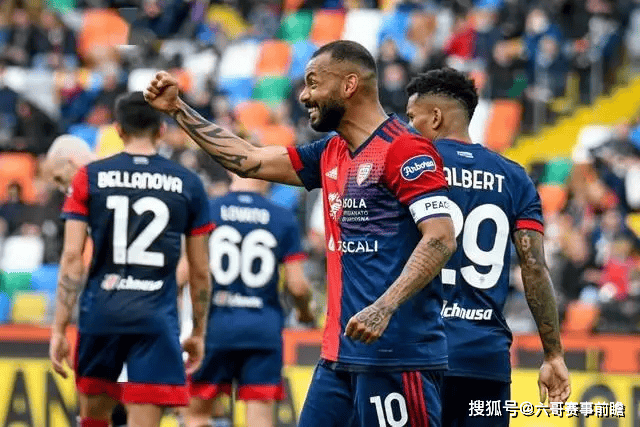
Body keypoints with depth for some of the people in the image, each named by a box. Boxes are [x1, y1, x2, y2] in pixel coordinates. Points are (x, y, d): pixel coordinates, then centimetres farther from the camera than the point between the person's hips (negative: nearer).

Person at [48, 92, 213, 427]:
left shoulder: (90, 177, 4)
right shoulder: (188, 185, 5)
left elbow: (72, 256, -2)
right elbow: (200, 271, 7)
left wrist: (58, 329, 1)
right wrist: (199, 333, 19)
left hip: (101, 312, 1)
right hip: (156, 318, -1)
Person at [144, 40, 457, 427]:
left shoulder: (403, 150, -11)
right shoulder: (330, 154, 16)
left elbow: (441, 238, -18)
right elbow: (248, 160, 23)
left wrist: (384, 308, -27)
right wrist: (177, 109, 23)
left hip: (397, 354, -9)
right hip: (340, 353, 9)